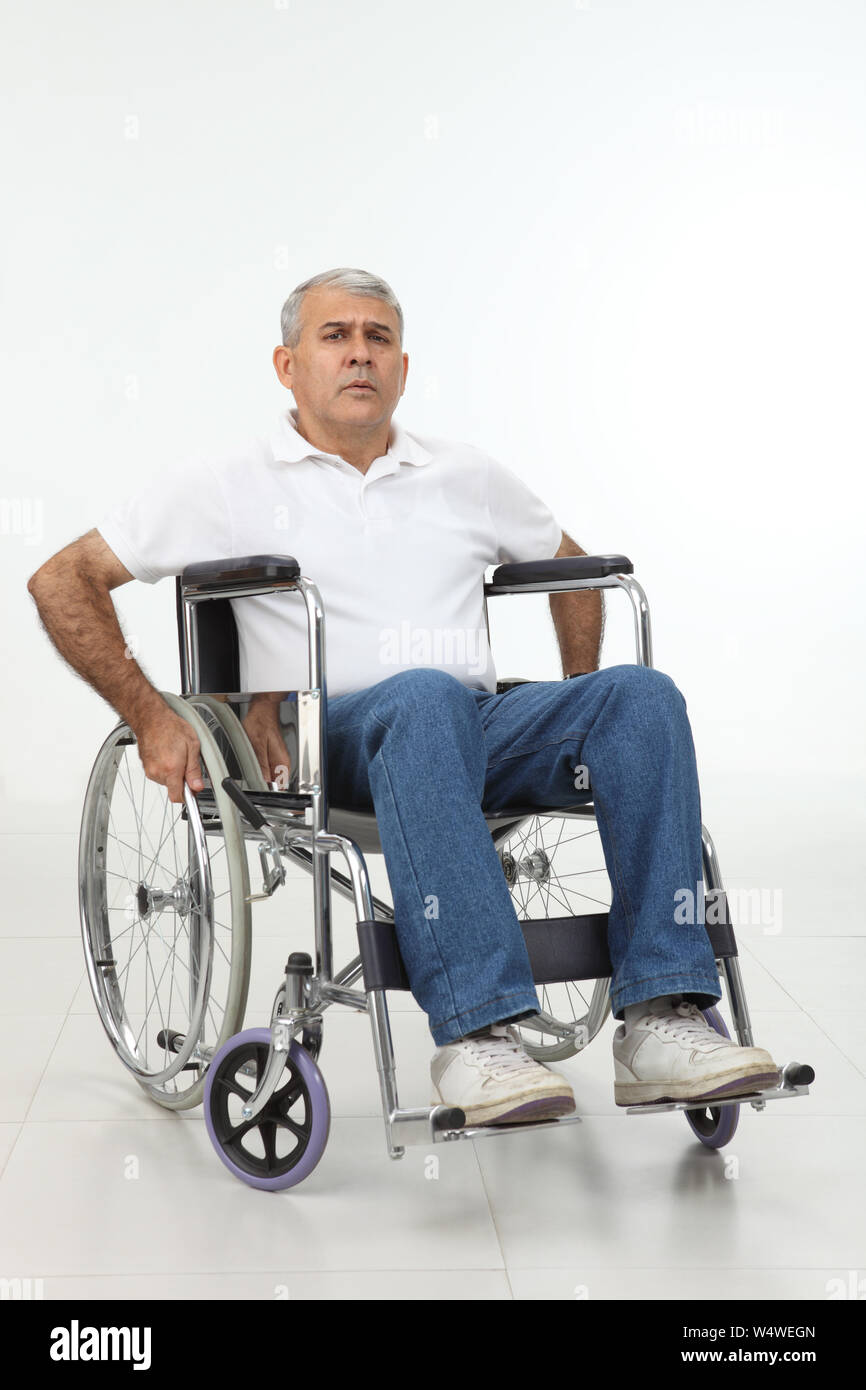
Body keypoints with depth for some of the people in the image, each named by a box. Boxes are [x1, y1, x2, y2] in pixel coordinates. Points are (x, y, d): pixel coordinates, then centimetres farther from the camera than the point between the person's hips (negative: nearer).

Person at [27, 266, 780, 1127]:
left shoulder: (466, 478, 21)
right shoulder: (232, 487, 10)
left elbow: (570, 565, 35)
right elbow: (62, 583, 9)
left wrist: (578, 720, 23)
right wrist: (151, 718, -1)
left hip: (482, 727, 4)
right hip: (334, 735, -4)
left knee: (641, 693, -25)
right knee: (426, 697, -40)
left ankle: (659, 1019, -33)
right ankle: (474, 1034, -45)